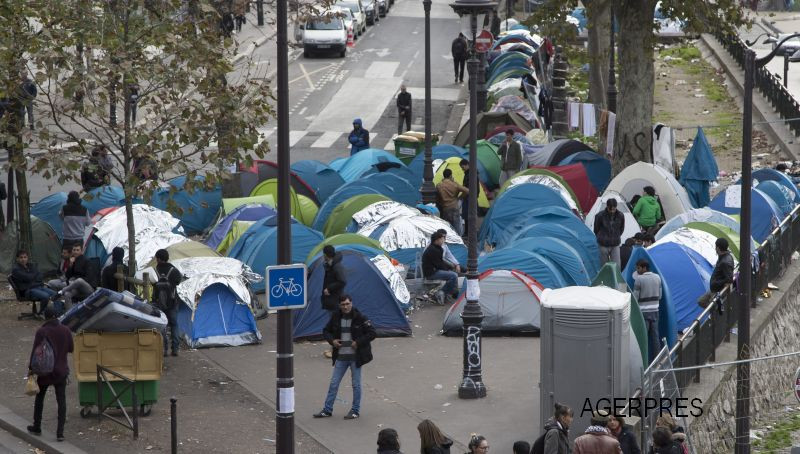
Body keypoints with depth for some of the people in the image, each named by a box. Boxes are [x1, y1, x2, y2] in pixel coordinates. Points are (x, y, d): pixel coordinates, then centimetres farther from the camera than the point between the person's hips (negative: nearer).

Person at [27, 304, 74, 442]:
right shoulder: (65, 330, -5)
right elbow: (71, 349, 5)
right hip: (61, 371, 2)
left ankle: (37, 427, 28)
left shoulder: (41, 332, -15)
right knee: (61, 401, 3)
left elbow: (35, 351, -15)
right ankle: (60, 432, -3)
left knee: (39, 397, 18)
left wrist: (31, 368, -5)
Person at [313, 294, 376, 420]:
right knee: (334, 383, 7)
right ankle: (327, 410, 14)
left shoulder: (359, 318, -11)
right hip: (341, 357, 4)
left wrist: (358, 342, -16)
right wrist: (332, 340, -5)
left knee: (356, 384, 6)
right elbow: (326, 331, 15)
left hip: (355, 356, -4)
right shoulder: (335, 318, 1)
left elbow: (372, 333, -8)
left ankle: (355, 411, 17)